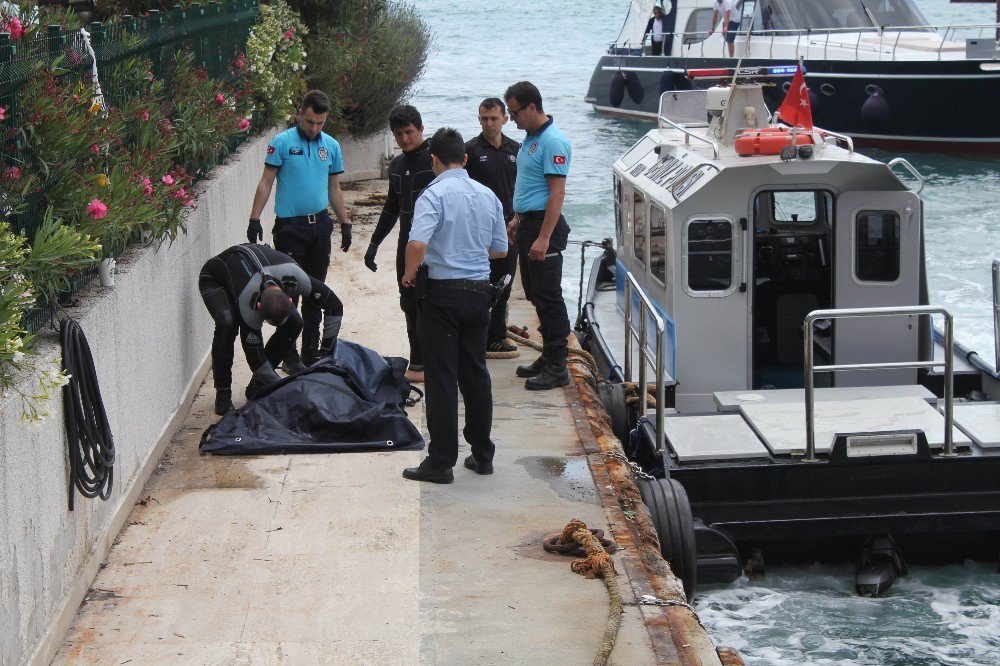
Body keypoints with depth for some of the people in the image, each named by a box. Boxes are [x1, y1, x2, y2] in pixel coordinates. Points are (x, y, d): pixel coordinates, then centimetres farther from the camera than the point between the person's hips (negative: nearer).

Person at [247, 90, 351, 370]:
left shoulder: (331, 146, 8)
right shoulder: (282, 143, -5)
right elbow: (266, 183, -4)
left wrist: (345, 223, 14)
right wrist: (254, 219, -11)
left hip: (320, 225, 5)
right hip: (290, 227, -5)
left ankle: (311, 351, 19)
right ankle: (289, 355, 3)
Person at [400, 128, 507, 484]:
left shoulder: (435, 194, -13)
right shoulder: (488, 196, 7)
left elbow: (417, 244, -26)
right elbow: (500, 249, 14)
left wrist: (409, 274, -8)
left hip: (443, 293, -6)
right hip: (479, 291, 6)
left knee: (442, 377, -2)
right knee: (475, 373, 15)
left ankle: (441, 461, 0)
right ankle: (482, 454, 20)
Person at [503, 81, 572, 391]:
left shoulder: (553, 142, -17)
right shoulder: (531, 139, 14)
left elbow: (557, 193, -22)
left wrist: (544, 238, -25)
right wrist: (517, 220, 23)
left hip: (544, 226, -10)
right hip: (528, 224, 10)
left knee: (548, 296, -6)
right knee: (536, 294, 14)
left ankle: (557, 368, -2)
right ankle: (548, 357, 23)